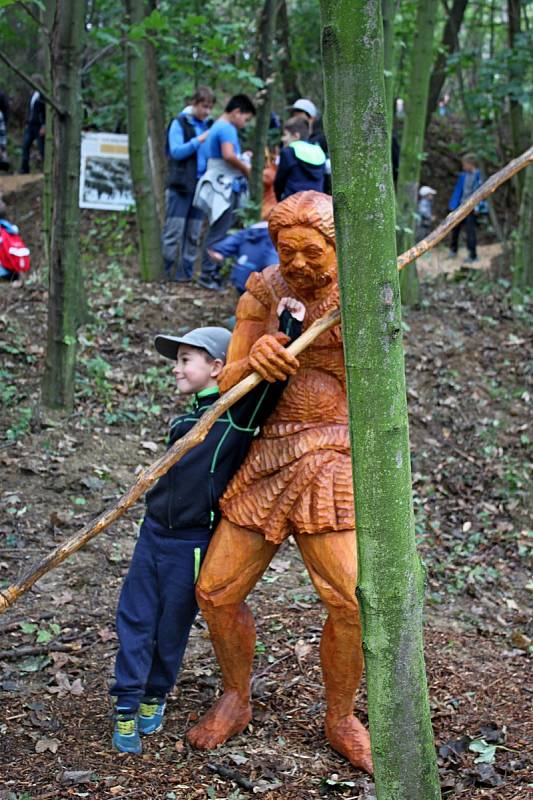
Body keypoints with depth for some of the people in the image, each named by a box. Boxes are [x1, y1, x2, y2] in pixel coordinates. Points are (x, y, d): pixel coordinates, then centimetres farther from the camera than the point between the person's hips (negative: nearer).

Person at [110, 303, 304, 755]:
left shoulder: (239, 412, -9)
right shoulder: (188, 418, 12)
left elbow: (270, 380, -23)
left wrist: (290, 329, -29)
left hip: (193, 543, -6)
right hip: (154, 531, 6)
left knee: (173, 627, 7)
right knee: (135, 619, 4)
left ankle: (156, 696, 29)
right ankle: (127, 705, 13)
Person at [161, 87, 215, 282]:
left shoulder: (209, 125, 13)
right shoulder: (179, 123, -2)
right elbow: (176, 151, -11)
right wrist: (198, 141, -18)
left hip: (201, 184, 5)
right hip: (181, 184, -5)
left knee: (194, 233, 6)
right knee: (174, 229, -6)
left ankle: (185, 271, 11)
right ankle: (166, 269, 1)